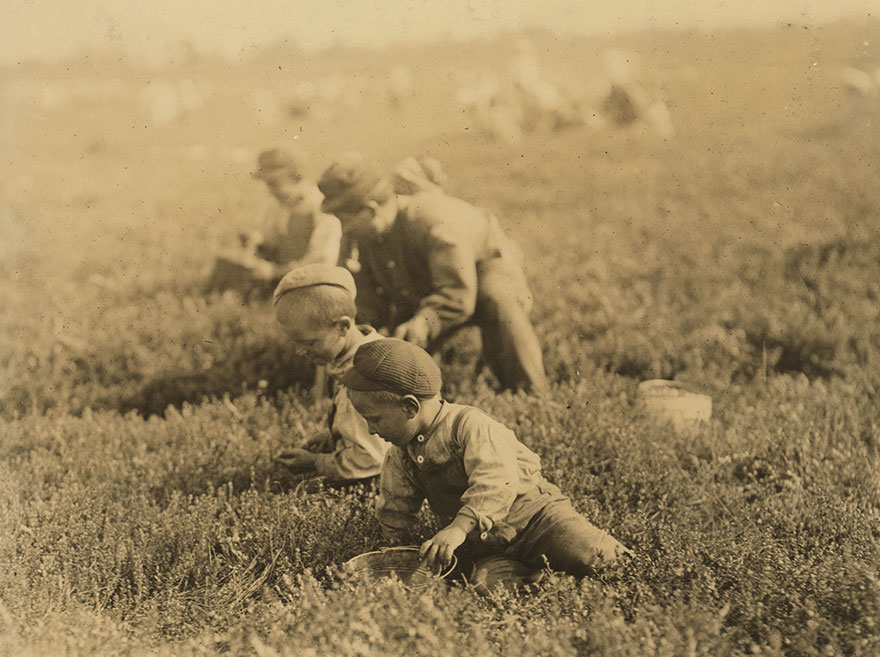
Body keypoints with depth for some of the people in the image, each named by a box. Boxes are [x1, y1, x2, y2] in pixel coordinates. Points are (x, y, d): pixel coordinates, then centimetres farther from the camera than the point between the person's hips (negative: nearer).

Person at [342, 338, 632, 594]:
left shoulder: (470, 425, -17)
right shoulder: (400, 458, 7)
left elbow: (497, 484, -30)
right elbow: (393, 512, 23)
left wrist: (458, 528, -40)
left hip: (533, 514, -6)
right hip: (488, 546, 6)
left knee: (589, 558, -27)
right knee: (487, 585, -26)